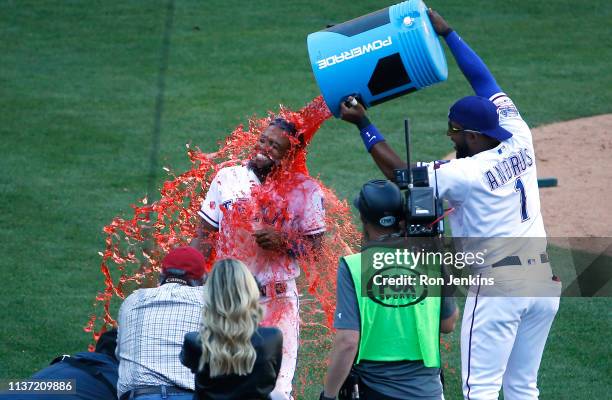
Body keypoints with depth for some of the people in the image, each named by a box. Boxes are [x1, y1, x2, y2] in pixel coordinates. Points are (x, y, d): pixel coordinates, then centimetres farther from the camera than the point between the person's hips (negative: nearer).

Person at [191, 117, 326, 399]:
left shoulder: (305, 191, -1)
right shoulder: (227, 179, 4)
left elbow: (315, 246, 1)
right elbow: (204, 238, 7)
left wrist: (283, 241, -18)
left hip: (278, 301, -2)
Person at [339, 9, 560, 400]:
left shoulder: (467, 173, -13)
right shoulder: (520, 142, 3)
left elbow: (399, 172, -4)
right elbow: (485, 80, 13)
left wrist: (363, 124, 3)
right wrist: (447, 33, 19)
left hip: (499, 283, -7)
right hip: (545, 280, 7)